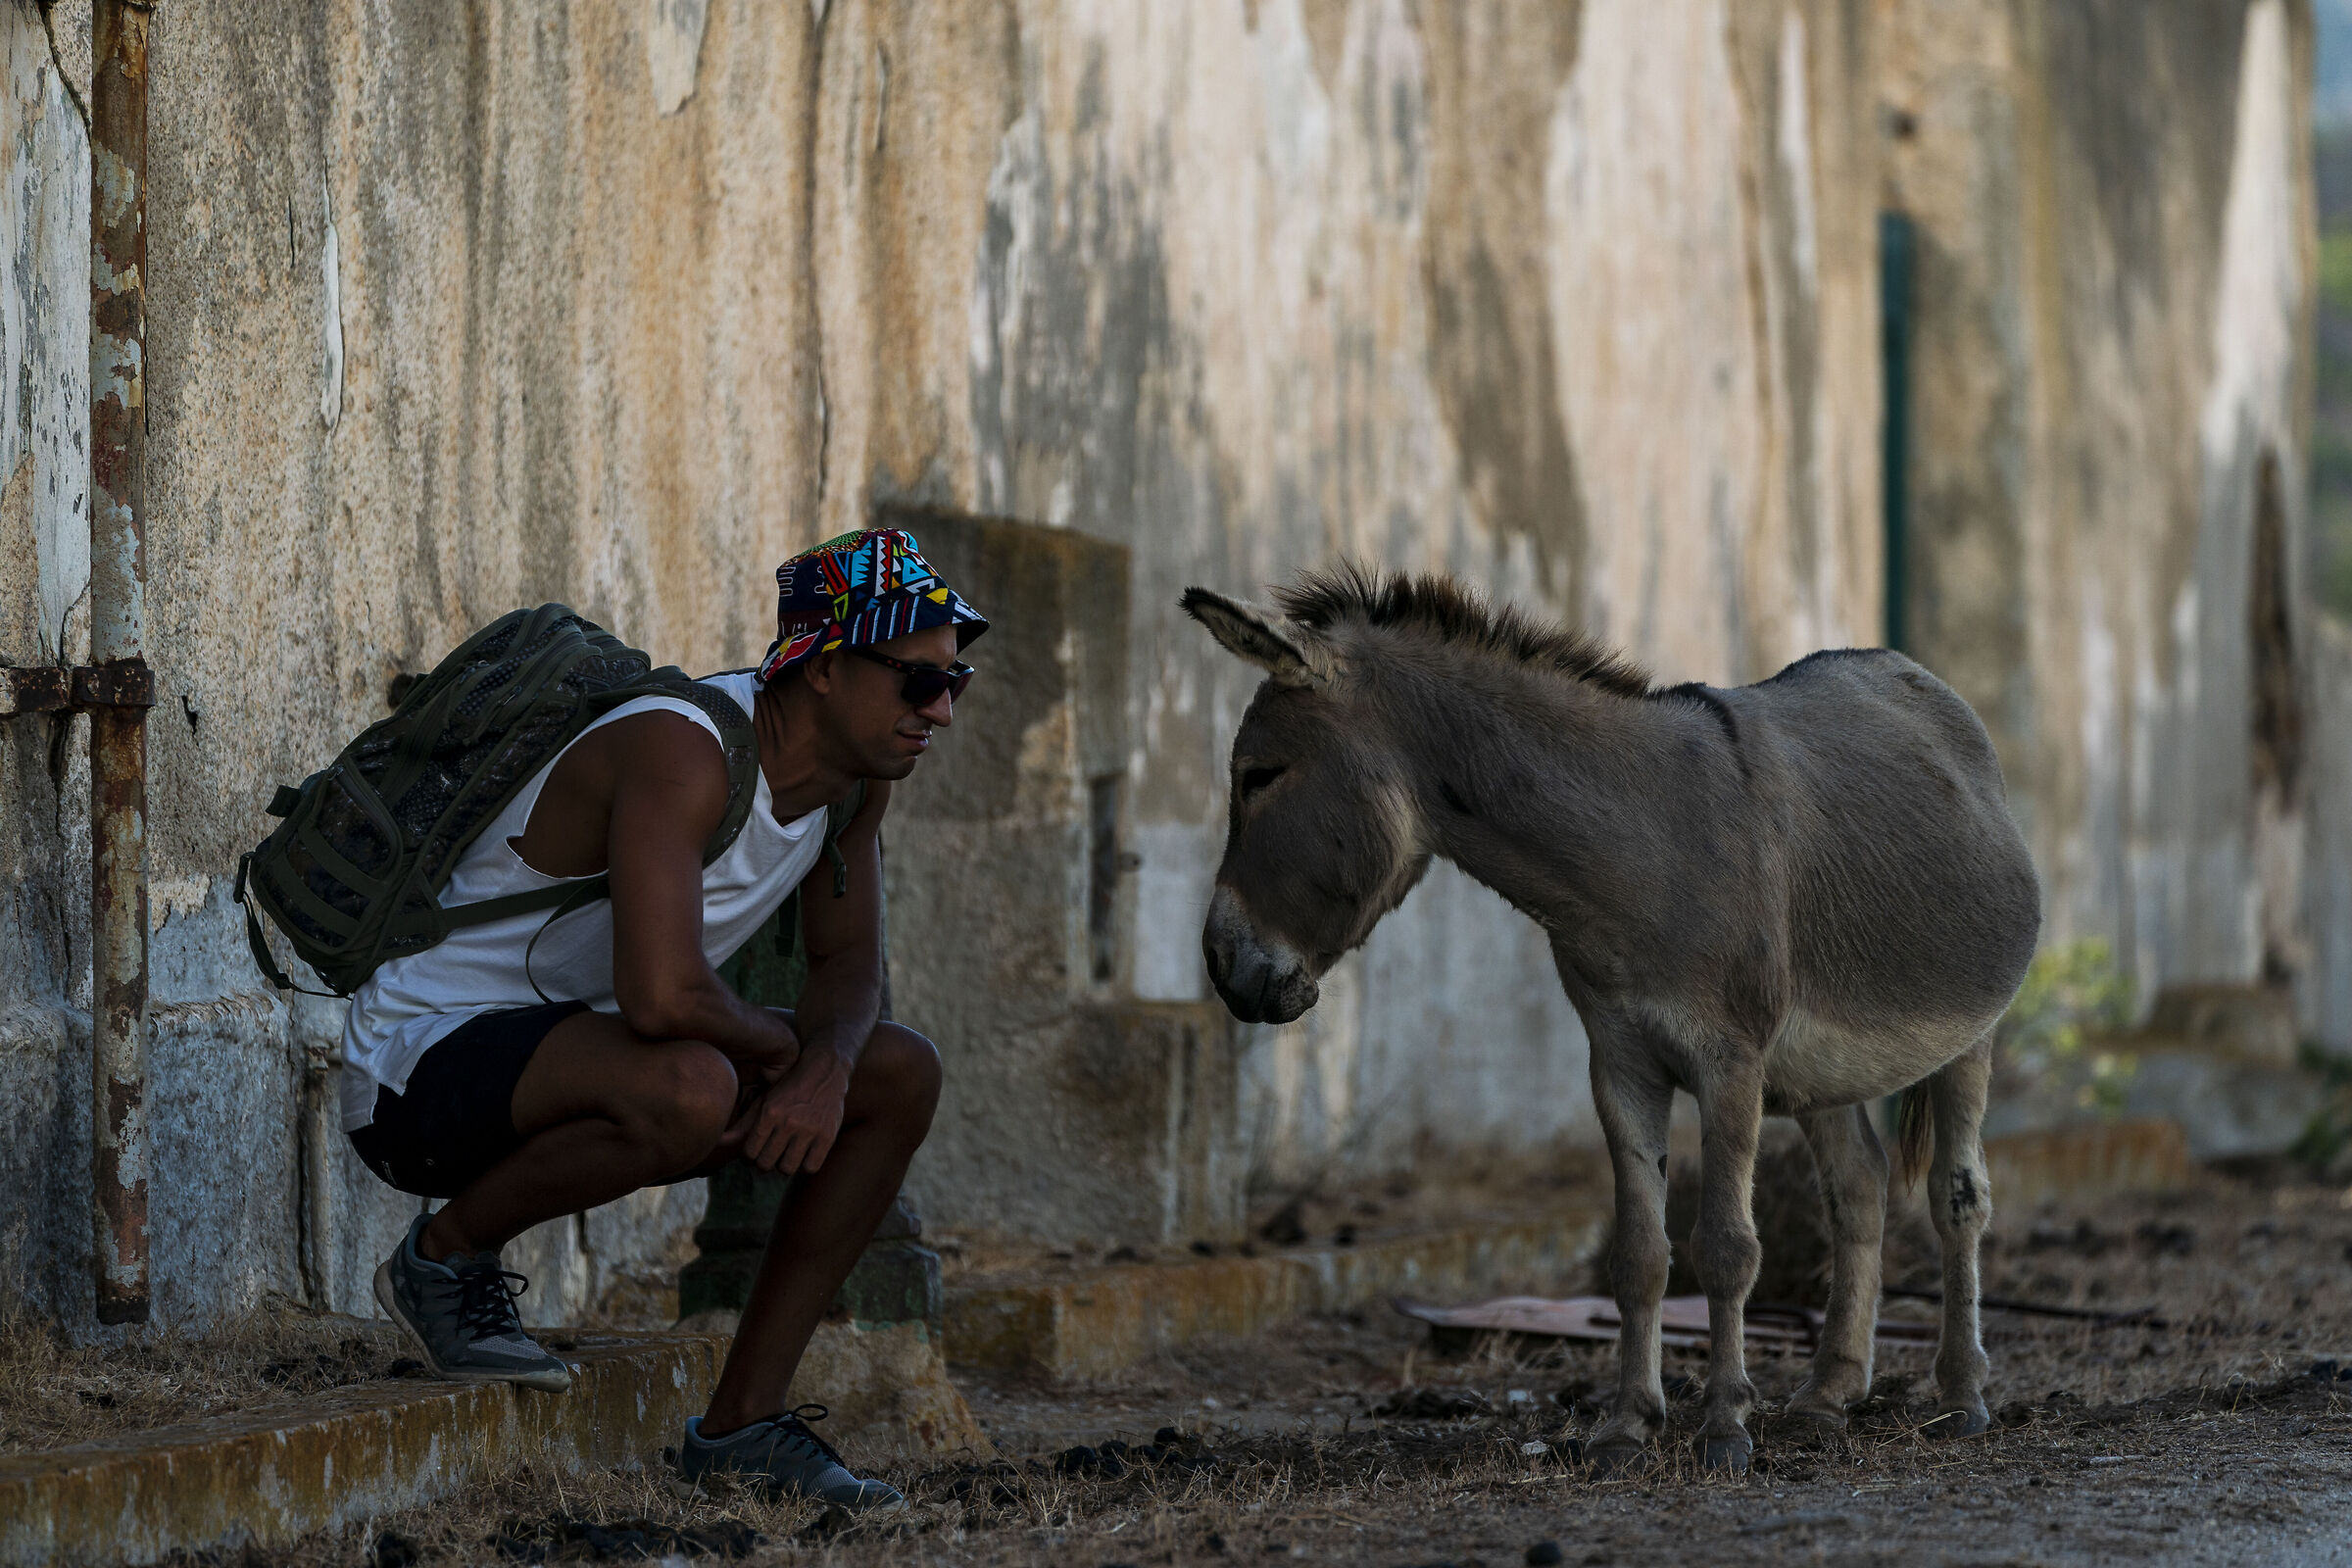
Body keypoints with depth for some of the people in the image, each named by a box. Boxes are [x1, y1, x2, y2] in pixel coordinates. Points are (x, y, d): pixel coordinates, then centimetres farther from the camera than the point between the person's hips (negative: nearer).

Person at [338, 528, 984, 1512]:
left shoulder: (855, 767, 0)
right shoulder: (685, 755, -29)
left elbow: (848, 964, 10)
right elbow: (665, 997, -40)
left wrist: (827, 1067, -14)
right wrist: (783, 1044, -18)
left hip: (578, 1046, 10)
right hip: (424, 1055, -10)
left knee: (900, 1077, 3)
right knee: (690, 1090, -38)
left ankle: (743, 1421, 5)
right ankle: (447, 1256, -10)